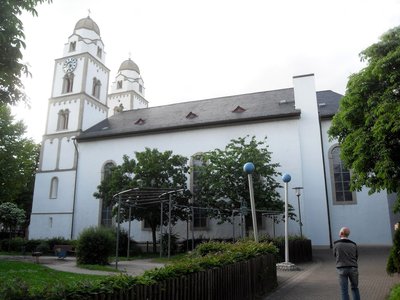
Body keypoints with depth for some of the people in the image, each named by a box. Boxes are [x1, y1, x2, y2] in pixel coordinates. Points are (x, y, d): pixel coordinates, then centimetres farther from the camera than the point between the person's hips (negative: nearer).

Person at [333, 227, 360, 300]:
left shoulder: (336, 244, -7)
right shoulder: (353, 245, 1)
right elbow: (356, 258, 13)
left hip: (342, 269, -2)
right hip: (353, 269, 2)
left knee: (344, 290, 4)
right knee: (355, 288, 21)